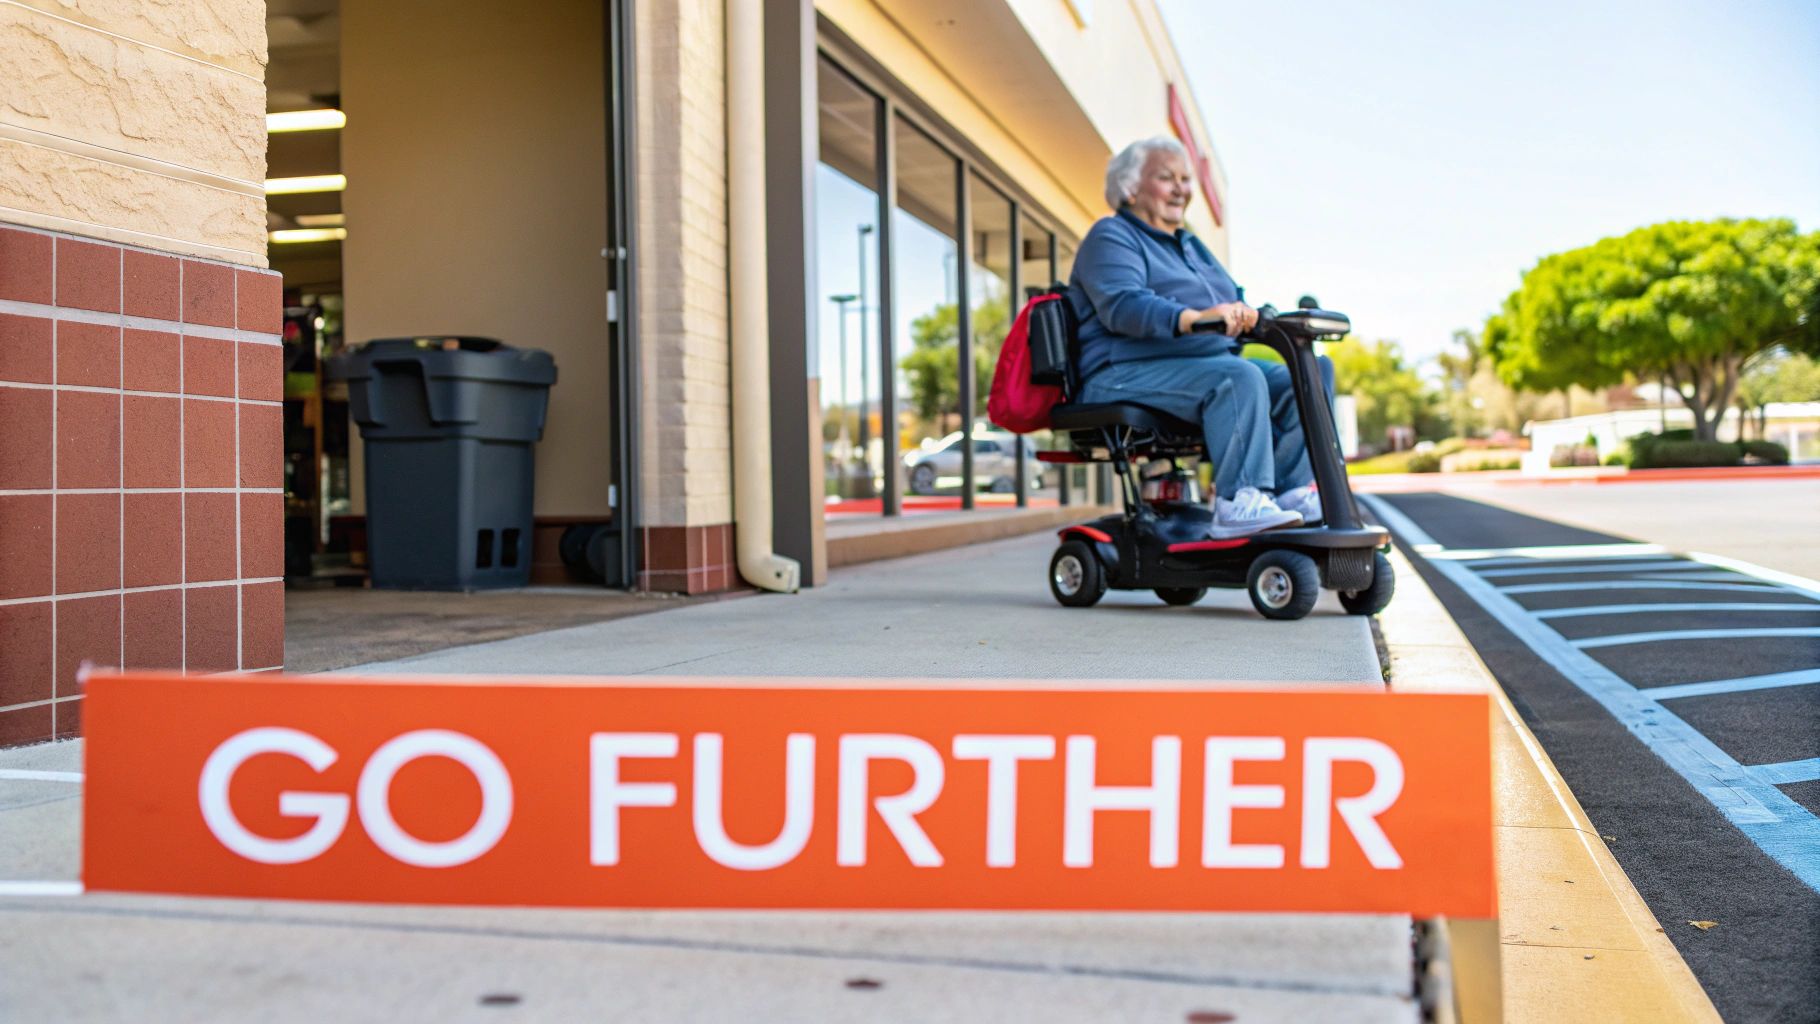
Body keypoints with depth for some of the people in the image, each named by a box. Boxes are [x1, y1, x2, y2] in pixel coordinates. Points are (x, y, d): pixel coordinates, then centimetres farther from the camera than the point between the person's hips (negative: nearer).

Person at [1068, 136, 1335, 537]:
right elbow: (1121, 306, -20)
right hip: (1129, 375, -9)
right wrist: (1192, 318, -36)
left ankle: (1290, 489, -17)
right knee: (1240, 378, -33)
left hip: (1211, 363, 9)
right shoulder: (1111, 237, 0)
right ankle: (1239, 502, -36)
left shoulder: (1190, 245, 29)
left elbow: (1235, 307, 23)